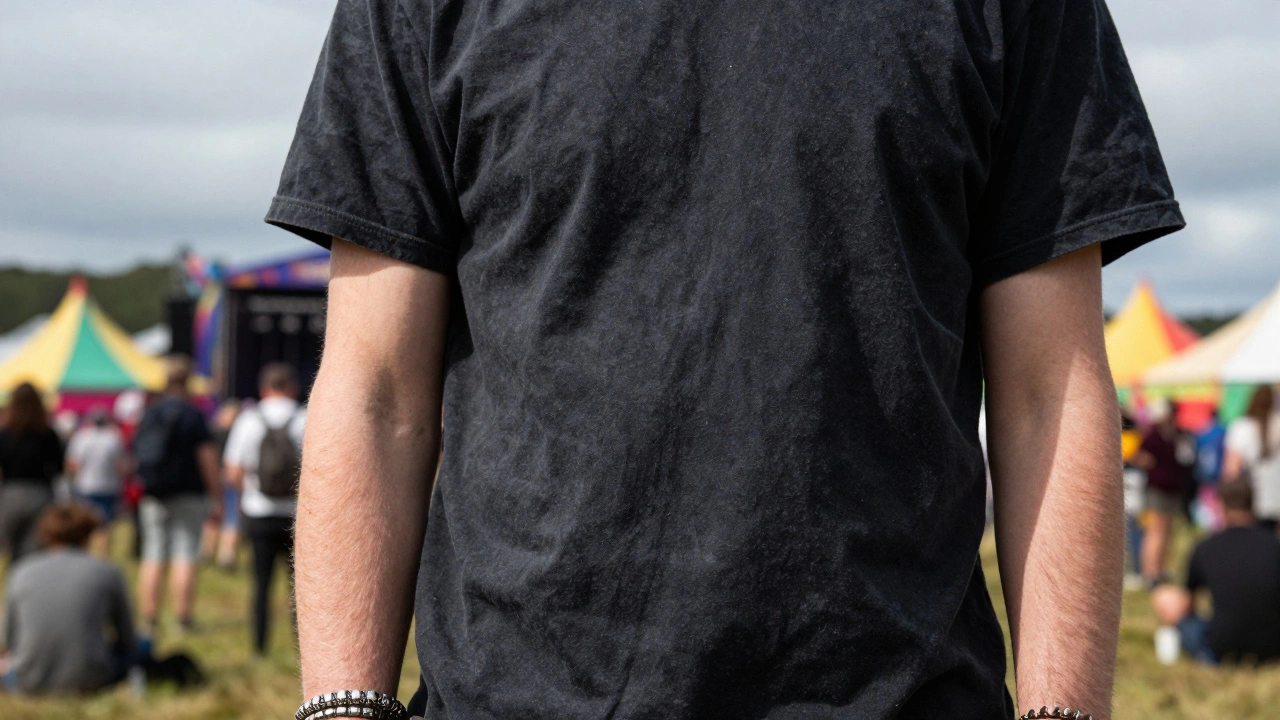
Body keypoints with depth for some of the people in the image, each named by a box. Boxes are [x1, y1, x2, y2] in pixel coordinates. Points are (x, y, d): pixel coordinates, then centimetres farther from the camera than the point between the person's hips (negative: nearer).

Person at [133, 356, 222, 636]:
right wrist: (216, 498, -5)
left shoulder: (148, 415, 7)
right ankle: (184, 621, -5)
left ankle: (149, 622, 6)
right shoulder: (192, 414, -7)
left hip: (153, 497, 4)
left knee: (153, 558, 6)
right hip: (188, 496, -4)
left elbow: (137, 454, 14)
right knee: (184, 558, -4)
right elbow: (208, 458, -10)